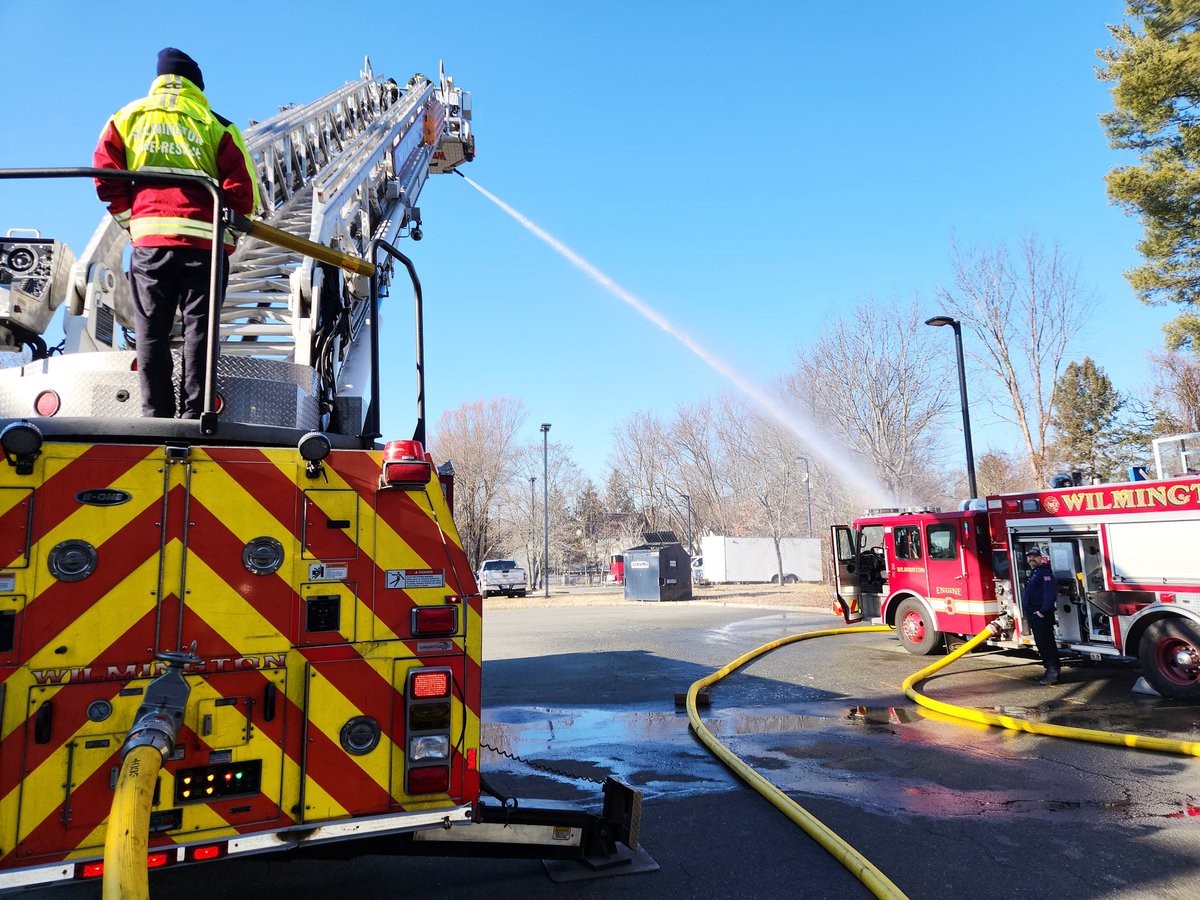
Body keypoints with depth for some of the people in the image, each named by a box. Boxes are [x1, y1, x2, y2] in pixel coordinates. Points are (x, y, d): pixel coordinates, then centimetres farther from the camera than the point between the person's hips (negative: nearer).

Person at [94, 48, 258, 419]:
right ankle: (193, 415, -2)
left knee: (151, 331, 5)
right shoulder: (214, 124, 7)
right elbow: (241, 183, -1)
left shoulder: (128, 117, 15)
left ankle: (156, 415, 2)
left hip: (149, 239, 2)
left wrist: (129, 218, 14)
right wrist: (232, 228, 9)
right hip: (205, 240, -1)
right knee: (199, 329, 1)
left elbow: (105, 173, 6)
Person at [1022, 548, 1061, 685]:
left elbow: (1050, 593, -23)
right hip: (1033, 615, 10)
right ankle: (1050, 670, 20)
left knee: (1046, 643, -9)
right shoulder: (1034, 573, 20)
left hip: (1041, 616, -10)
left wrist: (1043, 611, -23)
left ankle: (1053, 674, -6)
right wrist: (1027, 611, 18)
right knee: (1041, 644, 14)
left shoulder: (1045, 572, -12)